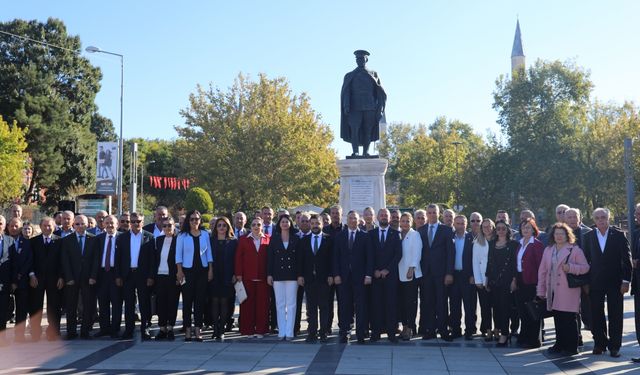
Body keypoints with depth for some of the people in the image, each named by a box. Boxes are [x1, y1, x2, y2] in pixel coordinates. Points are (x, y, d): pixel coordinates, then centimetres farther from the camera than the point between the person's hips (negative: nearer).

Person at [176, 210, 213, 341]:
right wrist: (179, 271, -7)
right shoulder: (182, 235, 3)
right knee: (187, 300, -1)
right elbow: (178, 254, 1)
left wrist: (210, 270, 3)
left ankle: (197, 330, 3)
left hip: (202, 271, 2)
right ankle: (187, 330, 5)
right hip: (187, 271, -2)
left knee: (200, 300, 0)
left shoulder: (205, 235, 8)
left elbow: (209, 253, 10)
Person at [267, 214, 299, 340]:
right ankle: (281, 332, 8)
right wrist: (269, 274, -2)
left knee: (291, 304, -1)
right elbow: (269, 257, 4)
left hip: (292, 275, -1)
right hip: (278, 275, 1)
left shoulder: (295, 239, 4)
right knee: (280, 304, 3)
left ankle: (289, 332, 3)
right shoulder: (274, 238, 6)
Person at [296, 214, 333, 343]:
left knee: (324, 306, 1)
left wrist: (330, 275, -7)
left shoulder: (329, 239, 3)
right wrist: (300, 275, -1)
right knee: (311, 307, 4)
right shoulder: (303, 240, 10)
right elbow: (299, 259, 8)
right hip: (308, 278, 2)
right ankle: (312, 333, 8)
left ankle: (323, 333, 6)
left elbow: (332, 258, -1)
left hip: (324, 278, -2)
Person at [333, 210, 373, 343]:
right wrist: (336, 274, -2)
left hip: (359, 276, -1)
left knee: (361, 306, 0)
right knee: (344, 306, 3)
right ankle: (344, 332, 10)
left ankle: (360, 334, 5)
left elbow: (369, 257, 1)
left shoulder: (365, 236, 3)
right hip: (343, 276, 1)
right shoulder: (339, 236, 8)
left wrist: (368, 275, -7)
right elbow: (336, 257, 6)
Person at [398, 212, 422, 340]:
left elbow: (417, 253, -8)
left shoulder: (415, 235, -2)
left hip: (411, 273, -4)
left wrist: (411, 268, -15)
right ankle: (404, 326, 13)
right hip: (400, 274, 4)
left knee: (411, 301, -3)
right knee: (402, 301, 6)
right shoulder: (397, 234, 11)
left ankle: (410, 328, 2)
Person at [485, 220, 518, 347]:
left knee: (504, 306, -6)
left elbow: (515, 262, -5)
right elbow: (489, 262, 13)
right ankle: (498, 330, 14)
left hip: (506, 279, -5)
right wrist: (487, 279, 9)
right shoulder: (491, 243, 13)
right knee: (496, 306, 6)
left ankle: (504, 334, -4)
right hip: (494, 280, 5)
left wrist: (514, 279, -12)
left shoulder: (513, 244, -1)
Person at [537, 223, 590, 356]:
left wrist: (570, 267, -20)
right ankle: (560, 345, 20)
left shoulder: (575, 250, -2)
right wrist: (541, 289, 11)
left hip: (568, 291, -5)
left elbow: (585, 267, -6)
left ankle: (571, 347, 5)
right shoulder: (548, 250, 13)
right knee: (557, 319, 10)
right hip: (553, 290, 5)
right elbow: (543, 271, 14)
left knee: (568, 319, -3)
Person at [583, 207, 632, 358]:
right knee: (596, 315, 5)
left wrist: (625, 281, -8)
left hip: (615, 282, -2)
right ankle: (600, 343, 18)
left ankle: (614, 346, 11)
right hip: (595, 282, 2)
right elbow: (586, 259, 5)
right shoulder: (589, 236, 4)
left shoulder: (619, 235, -2)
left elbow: (626, 259, -3)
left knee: (615, 315, 3)